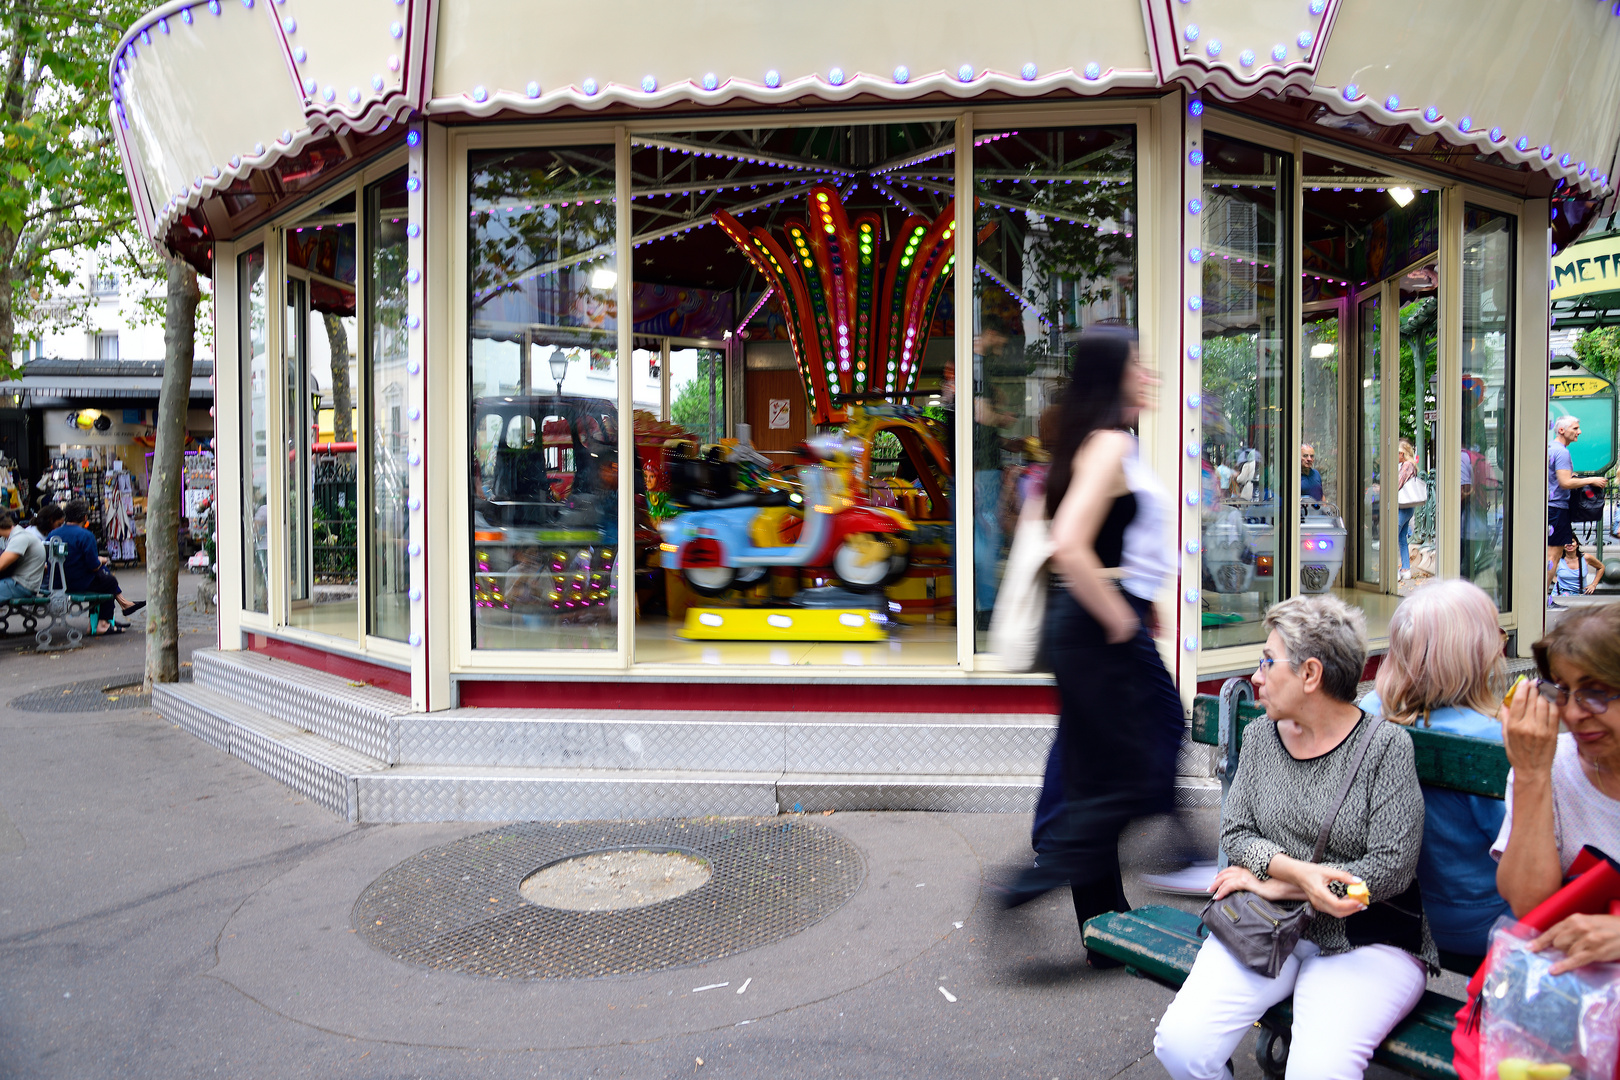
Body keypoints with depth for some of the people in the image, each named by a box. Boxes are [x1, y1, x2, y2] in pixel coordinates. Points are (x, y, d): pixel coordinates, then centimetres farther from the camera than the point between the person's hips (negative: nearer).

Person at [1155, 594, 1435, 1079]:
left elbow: (1392, 868, -12)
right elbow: (1234, 833, 4)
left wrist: (1274, 884, -9)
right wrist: (1297, 870, -17)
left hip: (1365, 940, -3)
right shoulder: (1260, 735, 8)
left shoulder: (1385, 744, -7)